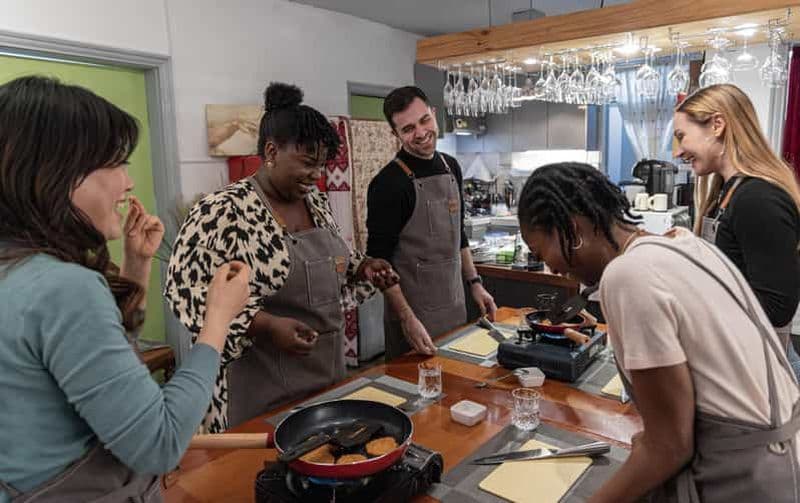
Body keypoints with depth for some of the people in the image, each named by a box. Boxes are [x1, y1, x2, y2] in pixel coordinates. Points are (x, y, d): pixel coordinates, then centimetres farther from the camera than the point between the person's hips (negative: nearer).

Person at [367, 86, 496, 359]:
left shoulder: (451, 167, 6)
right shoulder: (389, 183, -17)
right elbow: (380, 260, -17)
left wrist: (474, 282, 11)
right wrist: (407, 318, -22)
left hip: (456, 306, 7)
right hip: (415, 312, -7)